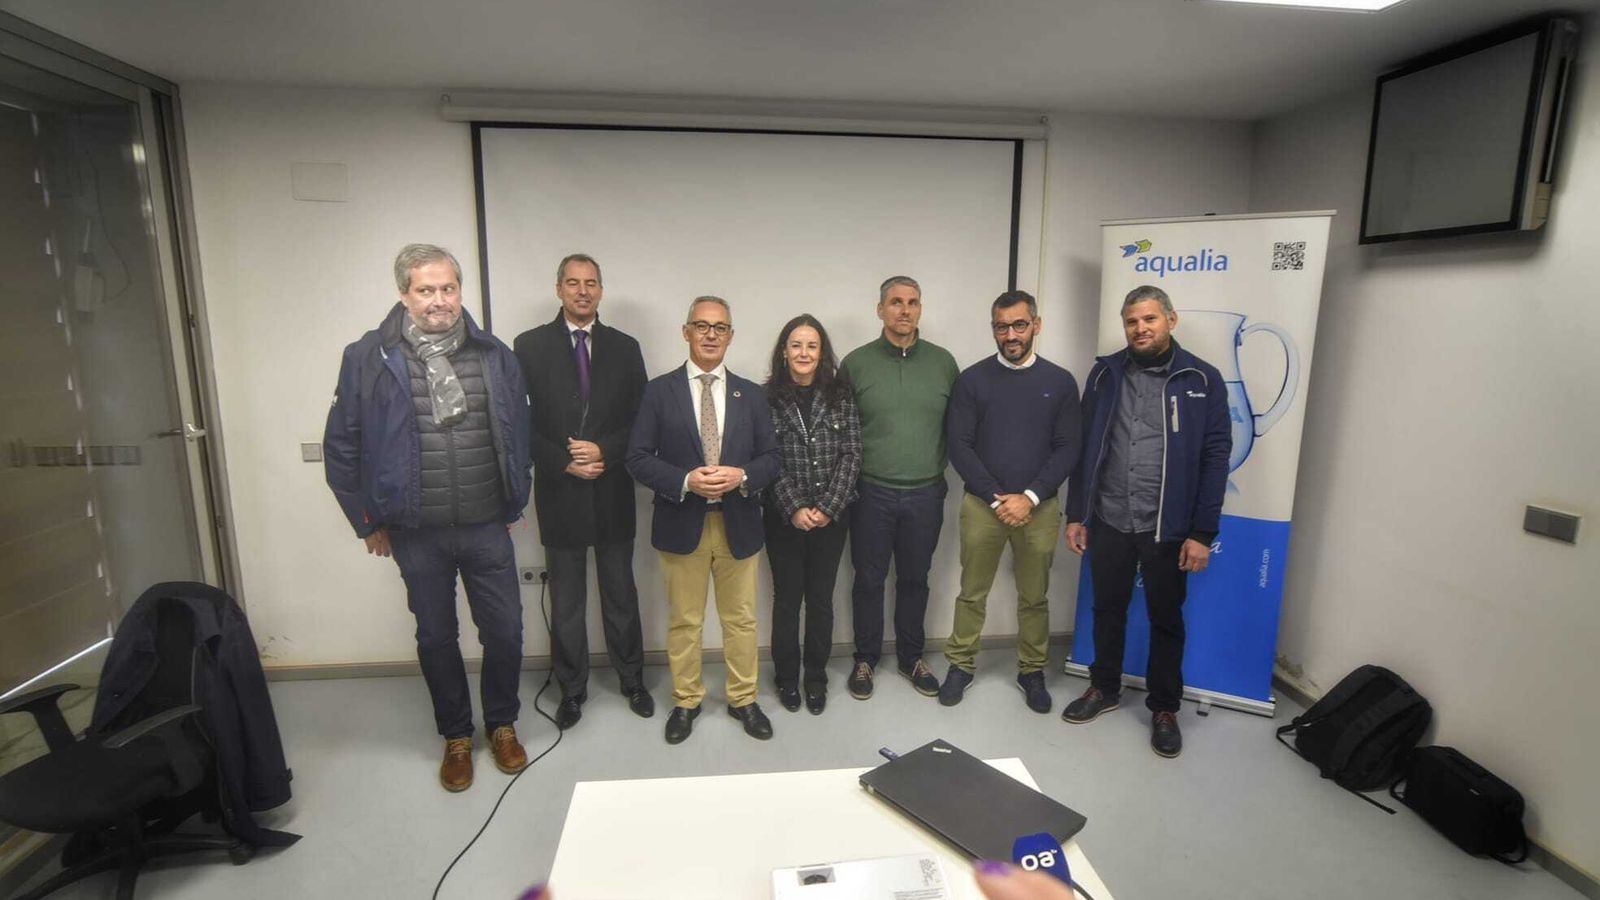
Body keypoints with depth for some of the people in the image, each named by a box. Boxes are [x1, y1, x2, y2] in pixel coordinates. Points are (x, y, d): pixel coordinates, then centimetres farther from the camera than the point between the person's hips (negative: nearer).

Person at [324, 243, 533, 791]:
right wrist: (368, 521, 2)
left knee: (505, 630, 8)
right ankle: (456, 736, 35)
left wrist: (516, 503, 7)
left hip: (487, 526, 1)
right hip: (417, 533, -1)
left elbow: (519, 433, 7)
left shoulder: (494, 356, 0)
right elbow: (342, 447, 1)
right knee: (436, 637, 14)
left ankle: (502, 724, 33)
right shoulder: (369, 358, -5)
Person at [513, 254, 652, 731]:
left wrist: (604, 452, -12)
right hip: (559, 492, -1)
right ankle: (572, 688, 28)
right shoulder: (530, 345, -1)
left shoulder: (624, 347, 4)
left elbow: (641, 420, 2)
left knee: (621, 593, 14)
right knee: (566, 600, 11)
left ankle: (632, 680, 30)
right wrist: (563, 461, -13)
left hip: (613, 491, 1)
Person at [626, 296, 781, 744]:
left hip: (738, 524, 2)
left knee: (741, 618, 13)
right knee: (684, 620, 12)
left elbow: (771, 458, 4)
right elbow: (639, 459, -5)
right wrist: (686, 480, -20)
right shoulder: (659, 391, -1)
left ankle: (743, 699, 31)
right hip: (682, 524, -1)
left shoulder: (750, 393, 6)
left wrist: (741, 476, -16)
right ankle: (686, 701, 31)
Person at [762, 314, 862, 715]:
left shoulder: (841, 395, 0)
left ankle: (817, 678, 28)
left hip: (832, 515, 1)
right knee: (787, 597, 10)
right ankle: (786, 678, 28)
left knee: (821, 597, 11)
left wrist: (828, 507, -11)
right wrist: (795, 509, -13)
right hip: (784, 517, -1)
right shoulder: (767, 398, -4)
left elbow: (851, 455, -3)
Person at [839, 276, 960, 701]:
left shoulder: (943, 362, 1)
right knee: (869, 580, 10)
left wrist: (938, 469, 5)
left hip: (926, 494, 2)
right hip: (871, 493, -1)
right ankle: (866, 659, 28)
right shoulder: (856, 363, -3)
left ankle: (911, 658, 32)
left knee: (914, 580, 15)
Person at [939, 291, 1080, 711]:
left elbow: (1068, 449, -1)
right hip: (982, 504, -1)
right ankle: (960, 665, 26)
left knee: (1034, 597, 12)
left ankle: (1032, 671, 29)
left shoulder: (1060, 382, 2)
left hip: (1039, 507, 1)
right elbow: (959, 446, -5)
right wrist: (996, 498, -11)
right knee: (972, 593, 9)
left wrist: (1029, 497, -12)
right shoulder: (972, 379, -1)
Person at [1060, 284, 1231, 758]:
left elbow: (1215, 458, -6)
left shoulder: (1202, 380, -5)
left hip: (1167, 528, -2)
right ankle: (1104, 688, 36)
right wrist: (1075, 513, 3)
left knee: (1166, 619, 12)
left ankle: (1164, 708, 30)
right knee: (1108, 609, 16)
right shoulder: (1105, 373, 2)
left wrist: (1202, 532, -10)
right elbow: (1085, 448, 5)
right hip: (1108, 521, 2)